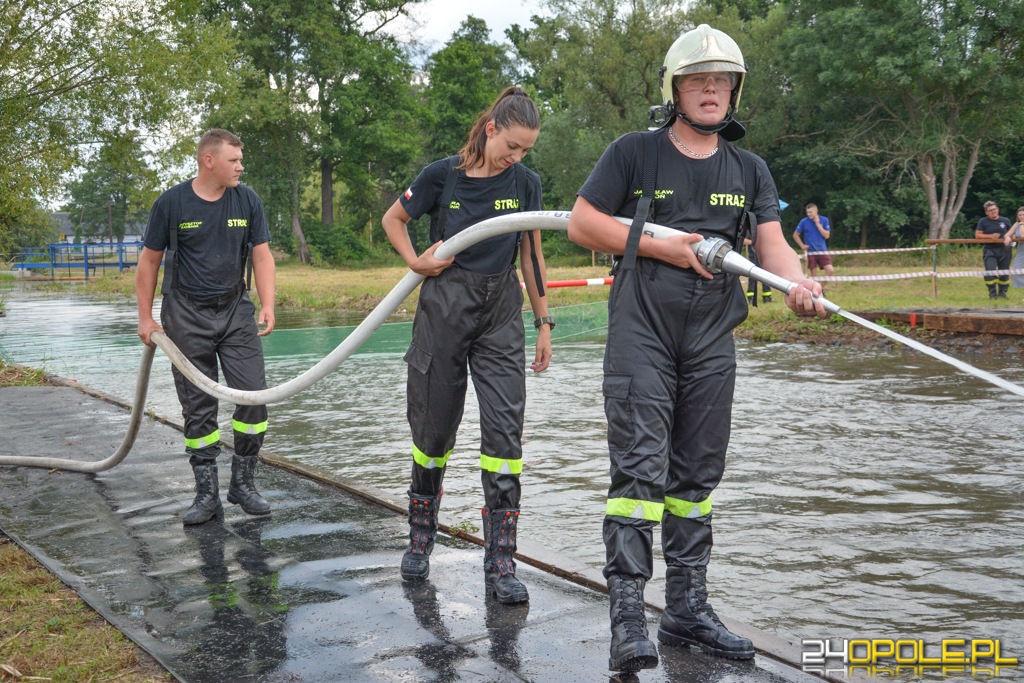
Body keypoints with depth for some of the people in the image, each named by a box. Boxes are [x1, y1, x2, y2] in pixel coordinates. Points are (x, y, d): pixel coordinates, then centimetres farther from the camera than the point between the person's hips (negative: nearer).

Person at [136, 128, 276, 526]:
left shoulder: (247, 201, 1)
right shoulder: (171, 203, -6)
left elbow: (261, 255, 1)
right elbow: (149, 261, 1)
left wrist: (267, 306, -11)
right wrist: (146, 318, -1)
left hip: (236, 312, 2)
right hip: (187, 316, -2)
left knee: (253, 395, -4)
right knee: (198, 407, 2)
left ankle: (243, 483, 12)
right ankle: (207, 494, 11)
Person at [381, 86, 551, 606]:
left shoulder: (525, 183, 1)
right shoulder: (443, 176, -5)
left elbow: (531, 255, 9)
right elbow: (393, 219, 10)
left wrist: (544, 322, 9)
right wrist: (415, 261, -6)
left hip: (501, 313, 1)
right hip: (444, 308, -1)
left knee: (505, 430, -8)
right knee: (434, 427, 8)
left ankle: (500, 563, -2)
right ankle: (420, 538, 30)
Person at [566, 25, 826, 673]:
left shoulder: (749, 170, 13)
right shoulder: (634, 153, 2)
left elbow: (773, 242, 3)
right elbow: (581, 222, -3)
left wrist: (797, 282, -20)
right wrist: (665, 248, -11)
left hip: (712, 340, 5)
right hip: (642, 332, -4)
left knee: (698, 474, 9)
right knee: (641, 466, -12)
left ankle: (687, 608, 19)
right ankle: (628, 612, -9)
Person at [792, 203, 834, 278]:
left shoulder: (824, 220, 0)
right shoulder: (804, 221, -2)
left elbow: (827, 235, -6)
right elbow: (795, 235, 8)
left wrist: (818, 224, -11)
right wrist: (802, 245, -1)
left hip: (822, 250, 1)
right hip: (810, 252, -1)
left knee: (830, 270, -13)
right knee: (814, 274, 0)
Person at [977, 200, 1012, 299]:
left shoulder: (1005, 221, 9)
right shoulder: (983, 222, 3)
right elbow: (977, 235, -2)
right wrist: (990, 236, -15)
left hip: (1004, 249, 2)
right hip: (990, 250, -2)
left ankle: (1002, 292, 18)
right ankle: (992, 293, -5)